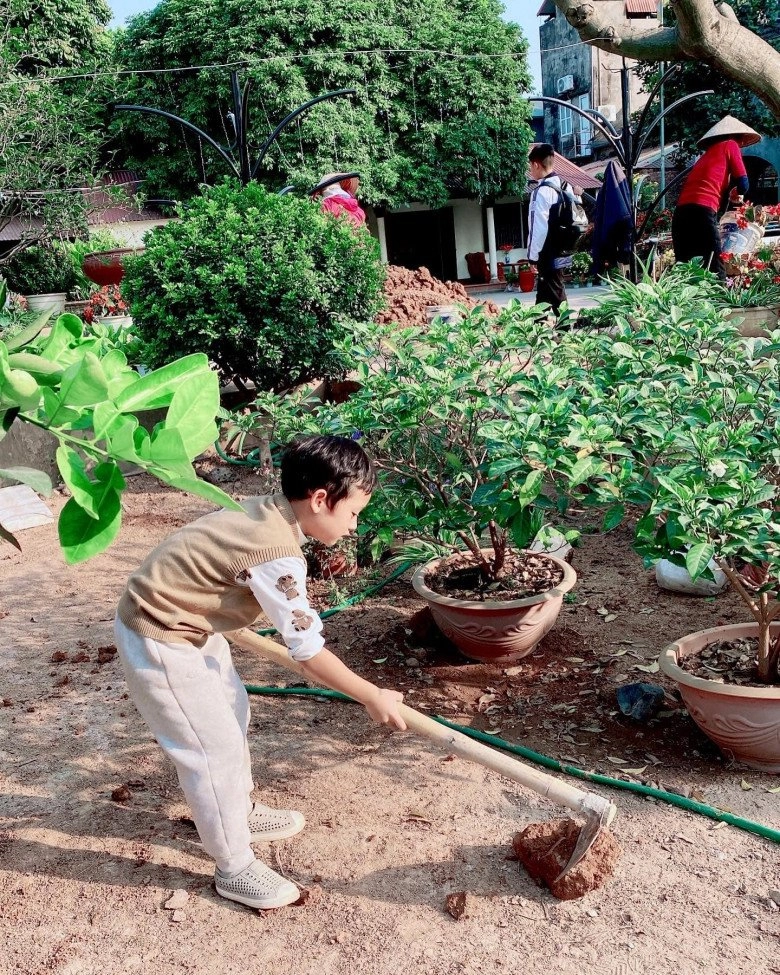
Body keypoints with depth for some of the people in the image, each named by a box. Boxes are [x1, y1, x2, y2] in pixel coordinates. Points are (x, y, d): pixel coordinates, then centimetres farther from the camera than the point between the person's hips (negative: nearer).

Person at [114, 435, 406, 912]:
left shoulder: (267, 511, -4)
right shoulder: (279, 557, -29)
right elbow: (311, 654, -23)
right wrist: (373, 696, -12)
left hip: (187, 619, 10)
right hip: (161, 641, -10)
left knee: (233, 713, 22)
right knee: (217, 748, -1)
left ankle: (241, 812, 43)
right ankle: (235, 869, 17)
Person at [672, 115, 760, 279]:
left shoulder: (708, 153, 32)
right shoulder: (730, 145, 13)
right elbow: (743, 184, 8)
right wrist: (735, 193, 26)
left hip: (680, 212, 7)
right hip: (702, 211, -7)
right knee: (715, 269, -8)